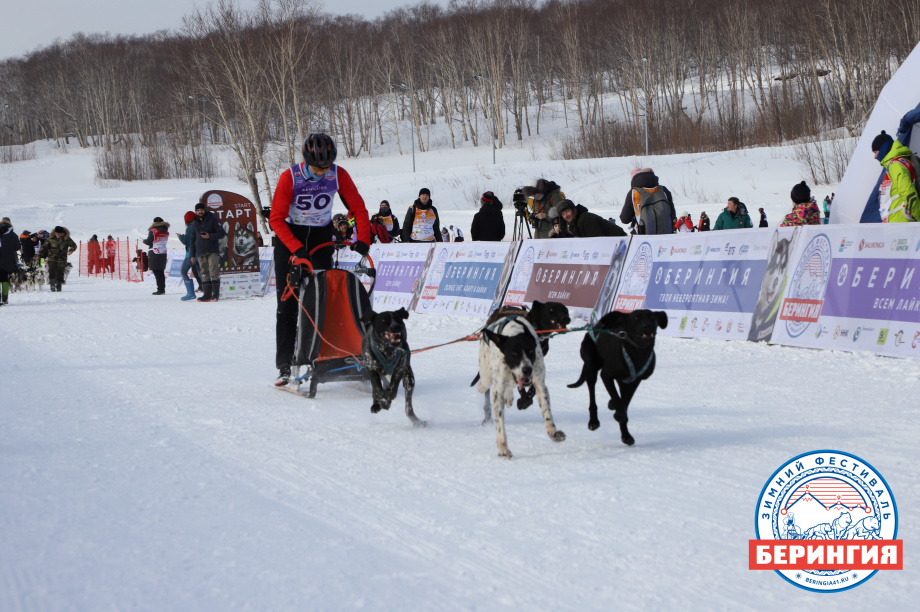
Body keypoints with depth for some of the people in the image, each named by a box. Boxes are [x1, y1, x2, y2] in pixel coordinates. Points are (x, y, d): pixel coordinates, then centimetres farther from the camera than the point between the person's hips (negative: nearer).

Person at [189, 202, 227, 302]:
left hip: (213, 251, -4)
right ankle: (207, 294, 3)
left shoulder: (213, 219, 1)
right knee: (204, 274, 2)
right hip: (200, 253, 4)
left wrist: (210, 236, -17)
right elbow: (192, 239, 19)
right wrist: (192, 255, 13)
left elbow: (222, 233, -2)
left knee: (214, 272, -10)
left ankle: (215, 295, -9)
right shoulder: (194, 223, 14)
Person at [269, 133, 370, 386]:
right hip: (289, 237, -2)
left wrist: (363, 240, -18)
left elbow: (358, 208, -5)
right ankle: (284, 365, -1)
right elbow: (276, 219, -18)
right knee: (287, 304, -3)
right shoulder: (289, 178, -21)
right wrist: (297, 249, -28)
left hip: (321, 238, 2)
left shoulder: (338, 175, -14)